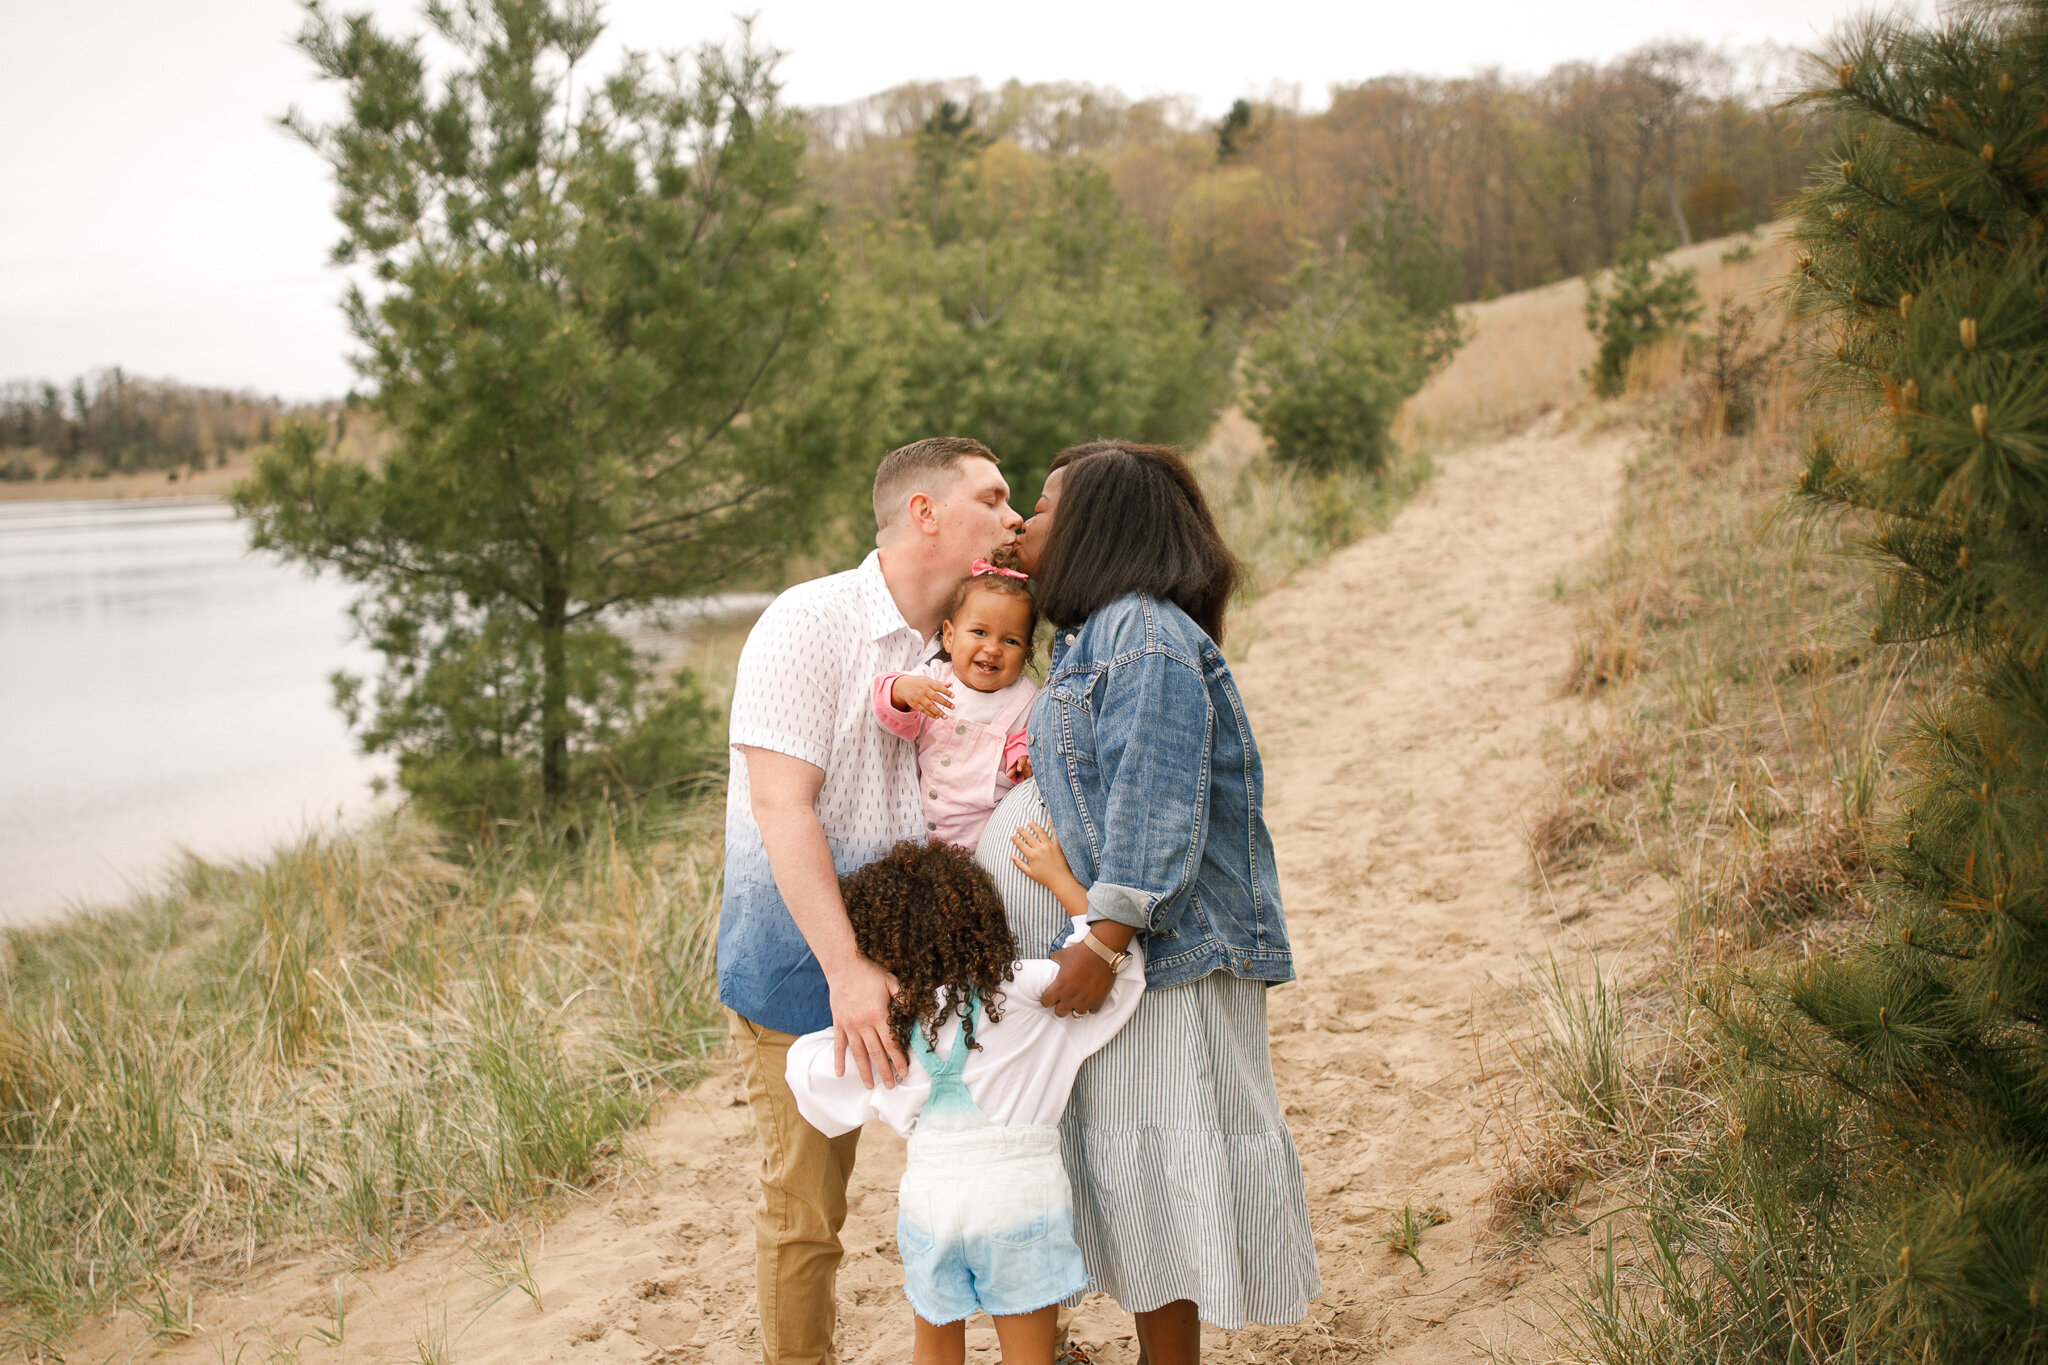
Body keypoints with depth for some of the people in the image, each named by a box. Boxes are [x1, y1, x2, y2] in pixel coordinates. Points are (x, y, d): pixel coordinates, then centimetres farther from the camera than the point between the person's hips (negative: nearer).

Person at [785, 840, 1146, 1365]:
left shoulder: (882, 1029, -3)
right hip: (1021, 1197, -2)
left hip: (929, 1199, 2)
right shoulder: (1023, 991, -11)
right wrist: (1059, 879, 0)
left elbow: (804, 1062, 11)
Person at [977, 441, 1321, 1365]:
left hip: (1155, 956, -10)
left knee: (1156, 1161, 0)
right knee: (1128, 1160, 15)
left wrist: (1103, 941, -26)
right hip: (1101, 961, 10)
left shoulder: (1145, 636, -15)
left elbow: (1154, 804, -23)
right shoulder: (1087, 639, 16)